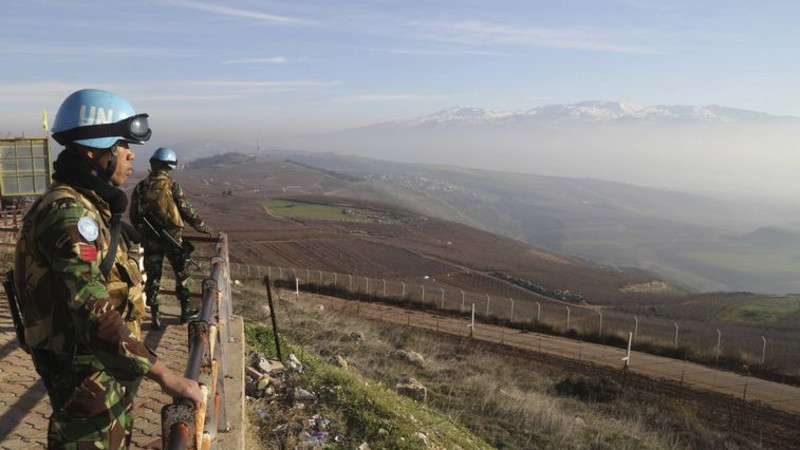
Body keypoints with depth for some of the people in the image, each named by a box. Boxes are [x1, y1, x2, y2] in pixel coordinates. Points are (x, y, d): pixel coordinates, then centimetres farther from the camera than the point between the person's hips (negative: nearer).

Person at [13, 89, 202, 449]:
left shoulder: (91, 204, 6)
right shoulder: (68, 213, -26)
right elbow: (93, 312, -35)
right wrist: (164, 376, -37)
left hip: (109, 366, 9)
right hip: (87, 374, -9)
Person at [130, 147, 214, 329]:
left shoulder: (140, 187, -1)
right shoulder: (172, 186, -12)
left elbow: (134, 216, 5)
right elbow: (188, 211, -10)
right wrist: (204, 227, 4)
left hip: (150, 239, 3)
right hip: (172, 237, -3)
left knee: (152, 276, 11)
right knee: (182, 273, 13)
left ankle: (155, 316, 14)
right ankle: (185, 310, 21)